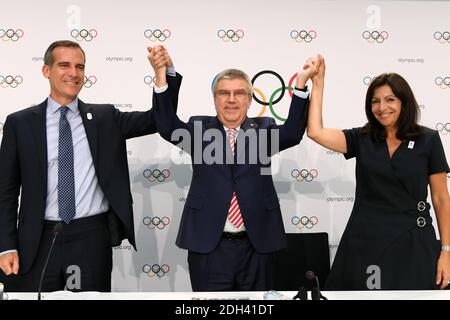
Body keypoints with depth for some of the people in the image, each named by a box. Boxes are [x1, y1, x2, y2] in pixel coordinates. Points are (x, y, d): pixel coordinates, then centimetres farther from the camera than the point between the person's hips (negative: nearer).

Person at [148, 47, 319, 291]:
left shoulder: (263, 129, 6)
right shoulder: (199, 128, 5)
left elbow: (292, 133, -12)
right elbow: (168, 127, -11)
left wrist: (301, 83, -24)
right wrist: (161, 76, -24)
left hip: (257, 245, 1)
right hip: (208, 245, -1)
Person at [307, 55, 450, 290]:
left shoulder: (428, 140, -2)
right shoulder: (361, 139, 3)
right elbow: (315, 132, -10)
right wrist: (318, 83, -6)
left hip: (412, 243, -1)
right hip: (365, 242, 2)